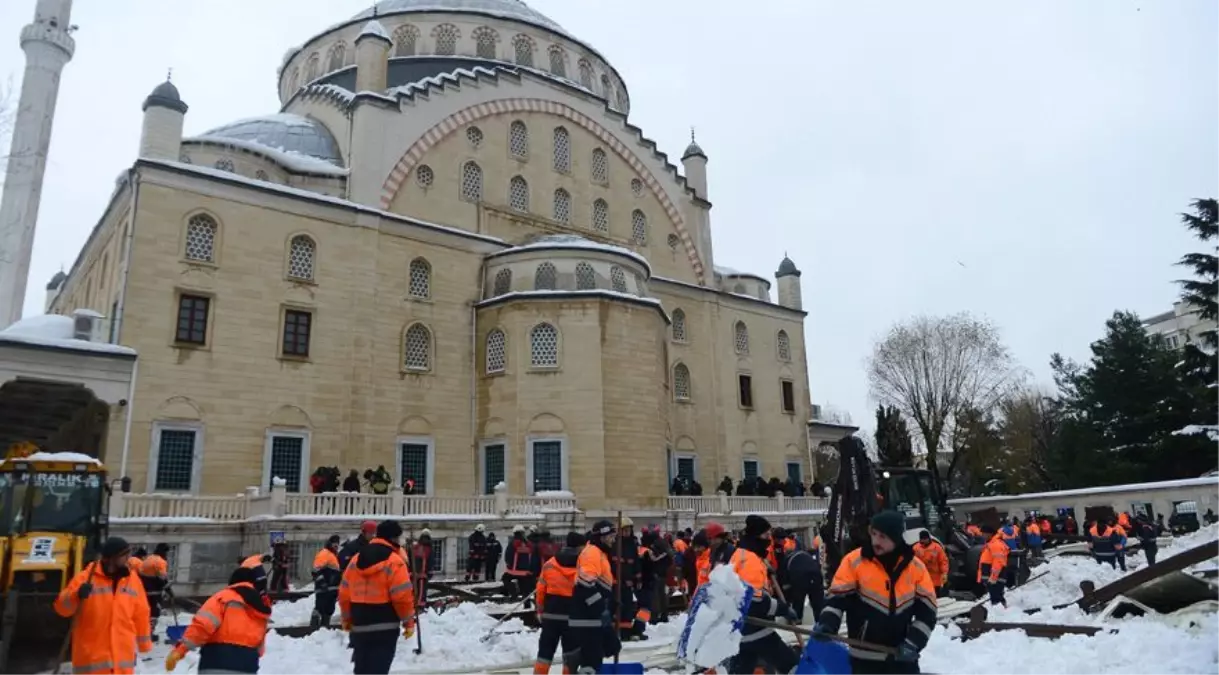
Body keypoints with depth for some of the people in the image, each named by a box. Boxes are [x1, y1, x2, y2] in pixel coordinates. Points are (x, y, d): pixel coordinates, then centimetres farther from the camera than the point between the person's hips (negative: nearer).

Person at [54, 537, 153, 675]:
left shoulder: (132, 580, 5)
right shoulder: (86, 578, -6)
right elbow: (61, 607, -8)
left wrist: (144, 644, 15)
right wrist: (77, 596, -28)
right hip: (91, 657, -3)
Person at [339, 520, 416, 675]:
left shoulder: (356, 559, 10)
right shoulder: (394, 561, -12)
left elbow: (344, 593, 13)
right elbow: (402, 596, -16)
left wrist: (347, 618, 24)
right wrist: (409, 621, -4)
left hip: (359, 626, 7)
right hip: (385, 627, -7)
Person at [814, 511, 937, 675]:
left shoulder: (915, 566, -3)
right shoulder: (854, 561, -10)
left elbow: (927, 610, 1)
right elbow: (837, 598, -9)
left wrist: (913, 643, -10)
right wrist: (826, 624, -26)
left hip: (903, 657, 2)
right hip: (865, 657, -2)